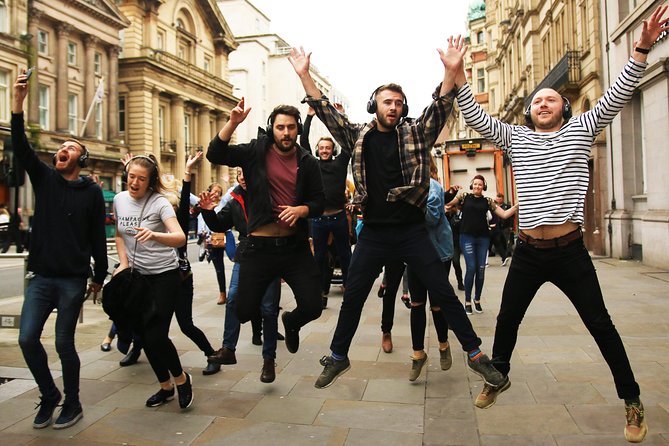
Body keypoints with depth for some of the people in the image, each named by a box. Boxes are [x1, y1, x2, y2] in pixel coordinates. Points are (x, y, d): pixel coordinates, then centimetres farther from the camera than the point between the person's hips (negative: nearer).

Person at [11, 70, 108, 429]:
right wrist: (18, 103, -21)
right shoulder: (44, 178, 7)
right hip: (41, 276, 3)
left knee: (64, 343, 1)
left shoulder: (92, 191, 0)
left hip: (73, 279, -3)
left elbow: (97, 237, 2)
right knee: (27, 338, -2)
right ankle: (49, 395, 21)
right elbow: (21, 147, -9)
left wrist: (100, 276, 5)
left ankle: (72, 404, 21)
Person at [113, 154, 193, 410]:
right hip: (137, 276, 6)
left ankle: (181, 379, 17)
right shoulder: (119, 200, 3)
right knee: (143, 334, 8)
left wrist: (154, 235, -46)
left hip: (164, 276, -6)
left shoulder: (159, 203, -15)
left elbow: (180, 238, -28)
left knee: (156, 335, -11)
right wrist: (123, 263, 5)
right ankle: (165, 387, 28)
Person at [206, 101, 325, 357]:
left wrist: (301, 210, -14)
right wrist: (233, 123, -20)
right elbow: (215, 155, -8)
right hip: (259, 247, -2)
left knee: (312, 307, 1)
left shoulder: (307, 162, 5)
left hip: (295, 247, 2)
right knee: (243, 310, -1)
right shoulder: (255, 152, 1)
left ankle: (291, 322, 39)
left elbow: (319, 202, 7)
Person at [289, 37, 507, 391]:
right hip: (373, 232, 1)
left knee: (445, 294, 4)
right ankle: (338, 357, 27)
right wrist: (304, 75, -6)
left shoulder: (415, 134, 2)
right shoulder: (357, 137, 5)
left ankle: (475, 354, 19)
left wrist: (451, 70, -26)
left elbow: (440, 107, -11)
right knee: (352, 298, 9)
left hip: (412, 231, -1)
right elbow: (326, 112, 1)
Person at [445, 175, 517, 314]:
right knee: (471, 268, -9)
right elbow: (446, 202, -7)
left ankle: (477, 300, 20)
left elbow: (504, 214, 7)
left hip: (483, 238, 3)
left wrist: (517, 205, -5)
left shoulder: (487, 201, 8)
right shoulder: (464, 197, 4)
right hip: (467, 237, -2)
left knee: (481, 269, 3)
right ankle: (467, 301, 4)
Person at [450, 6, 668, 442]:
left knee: (602, 326, 7)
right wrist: (458, 75, -10)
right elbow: (477, 118, 0)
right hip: (528, 251, 2)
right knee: (507, 320, 13)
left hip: (571, 251, -2)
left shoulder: (580, 130, 6)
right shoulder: (516, 137, 8)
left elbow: (616, 96, -4)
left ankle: (632, 400, 25)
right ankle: (499, 377, 36)